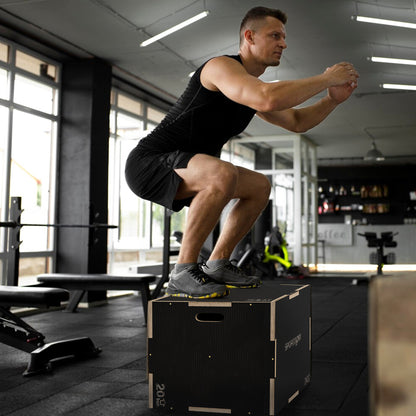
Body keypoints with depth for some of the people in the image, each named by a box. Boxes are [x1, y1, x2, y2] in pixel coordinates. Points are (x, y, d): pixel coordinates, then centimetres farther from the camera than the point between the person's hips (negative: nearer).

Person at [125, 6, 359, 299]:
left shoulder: (252, 87, 13)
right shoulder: (222, 67, -17)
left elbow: (296, 121, 21)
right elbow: (270, 99, -36)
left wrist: (333, 99, 4)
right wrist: (326, 79, -24)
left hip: (179, 172, 10)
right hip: (149, 164, -10)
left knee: (260, 187, 12)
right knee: (223, 174, -36)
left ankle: (217, 265, 12)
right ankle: (183, 273, -23)